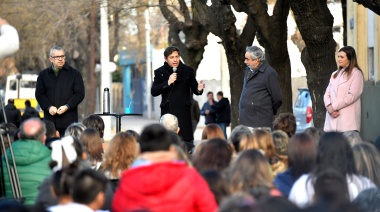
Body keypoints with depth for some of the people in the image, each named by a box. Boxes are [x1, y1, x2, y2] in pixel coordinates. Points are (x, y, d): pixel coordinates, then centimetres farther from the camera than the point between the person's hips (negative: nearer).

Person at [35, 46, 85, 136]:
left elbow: (80, 94, 1)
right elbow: (39, 94, 8)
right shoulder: (43, 75, 13)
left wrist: (67, 106, -12)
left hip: (68, 119, -2)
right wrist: (49, 107, -10)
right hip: (50, 118, 2)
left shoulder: (74, 74, 7)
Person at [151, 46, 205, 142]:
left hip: (183, 112, 0)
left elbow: (194, 89, 11)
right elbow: (153, 92, -1)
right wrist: (168, 83, -13)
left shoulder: (187, 70, 7)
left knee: (186, 140, -5)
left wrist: (199, 89, -13)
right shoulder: (160, 72, 6)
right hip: (167, 111, 0)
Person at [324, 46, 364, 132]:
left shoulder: (356, 73, 2)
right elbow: (327, 94, 15)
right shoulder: (335, 74, 22)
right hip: (332, 117, 5)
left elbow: (352, 96, -8)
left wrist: (334, 107, -8)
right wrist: (329, 106, -6)